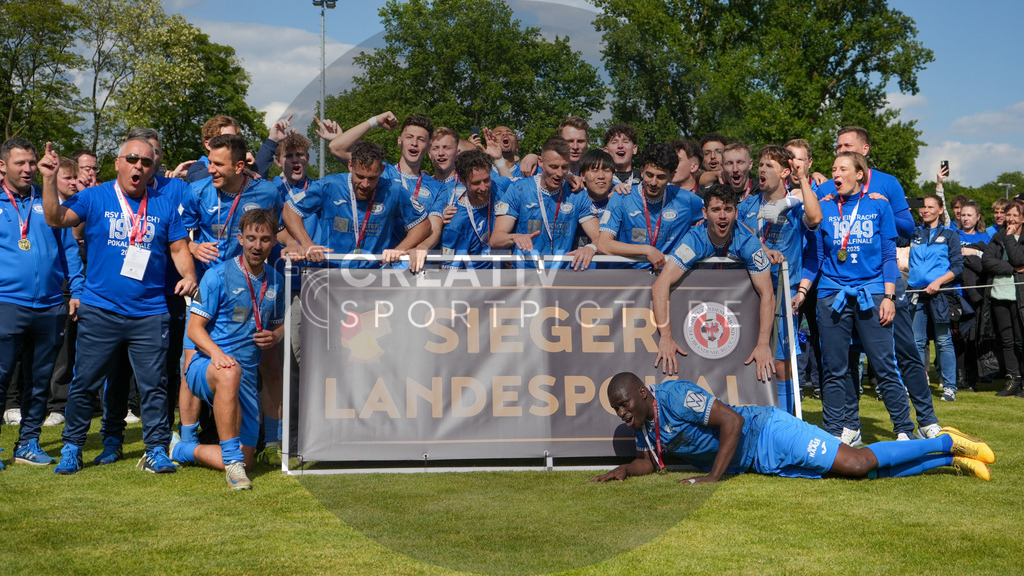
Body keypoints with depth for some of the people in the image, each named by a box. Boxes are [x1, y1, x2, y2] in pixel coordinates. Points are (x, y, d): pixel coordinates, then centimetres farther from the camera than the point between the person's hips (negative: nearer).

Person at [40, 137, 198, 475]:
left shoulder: (164, 206, 9)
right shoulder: (94, 198, 3)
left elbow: (178, 247, 11)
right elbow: (56, 219, -8)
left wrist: (188, 274, -6)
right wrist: (50, 179, -20)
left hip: (150, 314, 1)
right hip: (99, 311, -1)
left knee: (154, 384, 2)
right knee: (85, 383, 5)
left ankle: (156, 450, 12)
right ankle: (72, 449, 19)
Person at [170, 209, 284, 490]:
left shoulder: (275, 281, 11)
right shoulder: (218, 275, -6)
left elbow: (279, 324, 23)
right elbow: (194, 328, -8)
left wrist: (274, 336, -2)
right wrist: (216, 352, -28)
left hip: (247, 378, 5)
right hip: (205, 368, -5)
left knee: (244, 463, -1)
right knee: (230, 372, -44)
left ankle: (178, 450, 23)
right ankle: (231, 458, -34)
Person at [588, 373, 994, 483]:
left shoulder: (674, 396, -24)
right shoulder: (642, 424, 4)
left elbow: (732, 421, -28)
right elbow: (650, 461, 17)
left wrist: (713, 477, -26)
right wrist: (623, 470, -4)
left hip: (767, 433, -7)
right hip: (766, 466, 7)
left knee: (856, 464, -17)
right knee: (867, 472, 7)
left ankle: (945, 443, 2)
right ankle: (949, 459, 17)